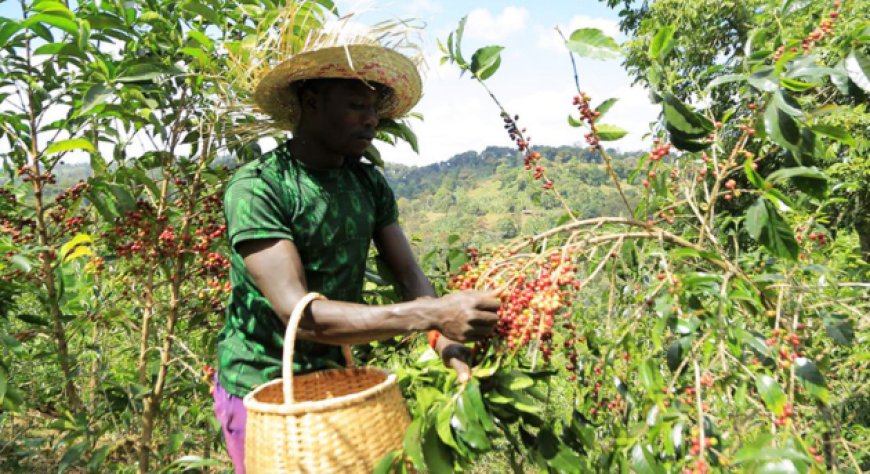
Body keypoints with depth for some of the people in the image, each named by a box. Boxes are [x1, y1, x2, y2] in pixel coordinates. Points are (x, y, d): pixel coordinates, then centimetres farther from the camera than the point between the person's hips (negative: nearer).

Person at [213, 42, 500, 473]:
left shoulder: (370, 184, -1)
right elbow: (298, 312, -29)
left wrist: (447, 341, -23)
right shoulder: (256, 189, -21)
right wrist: (432, 315, -36)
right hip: (261, 391, -5)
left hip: (333, 380, 5)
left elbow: (409, 276, -3)